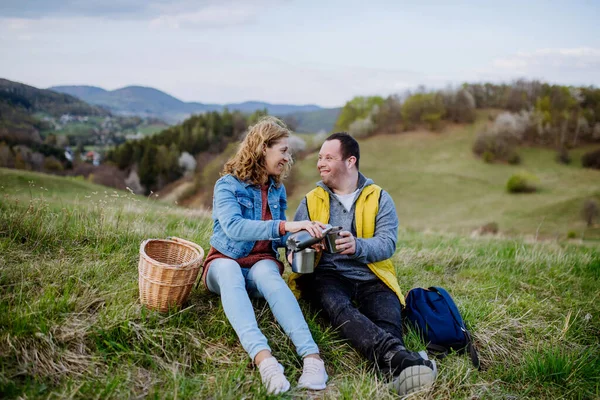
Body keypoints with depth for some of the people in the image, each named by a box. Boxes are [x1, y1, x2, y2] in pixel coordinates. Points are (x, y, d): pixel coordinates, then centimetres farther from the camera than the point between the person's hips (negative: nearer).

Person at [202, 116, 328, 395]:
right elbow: (234, 227, -27)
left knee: (267, 272, -34)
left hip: (261, 263, 3)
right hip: (225, 261, -2)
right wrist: (283, 226, -37)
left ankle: (311, 355, -53)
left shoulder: (277, 189, 9)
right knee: (230, 273, -39)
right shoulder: (228, 185, -9)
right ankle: (263, 357, -60)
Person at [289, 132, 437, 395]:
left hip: (371, 278, 2)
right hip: (327, 275, -1)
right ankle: (399, 356, -58)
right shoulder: (311, 200, 15)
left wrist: (358, 246, -26)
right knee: (338, 307, -35)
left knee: (388, 320, -31)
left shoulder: (379, 198, 10)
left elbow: (388, 243, -5)